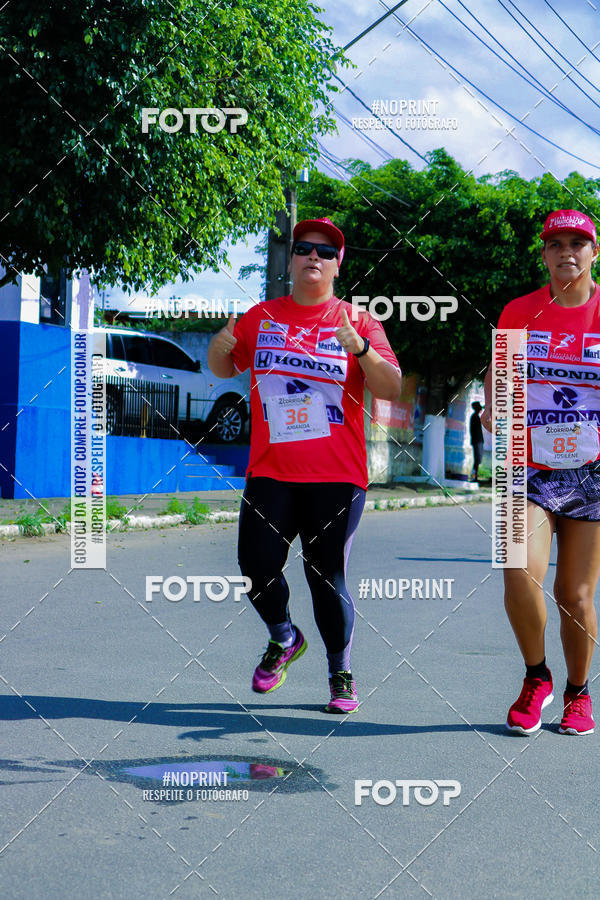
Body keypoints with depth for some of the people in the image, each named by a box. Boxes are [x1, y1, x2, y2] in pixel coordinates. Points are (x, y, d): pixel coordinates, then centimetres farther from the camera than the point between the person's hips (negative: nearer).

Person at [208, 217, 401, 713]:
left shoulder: (357, 320, 4)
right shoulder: (261, 316, 12)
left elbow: (392, 388, -4)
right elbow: (223, 369, 22)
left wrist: (361, 349, -21)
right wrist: (220, 348, -1)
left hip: (337, 476, -2)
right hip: (270, 472, 3)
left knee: (327, 578, -1)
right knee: (257, 568, -4)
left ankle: (342, 675, 18)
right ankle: (284, 638, 26)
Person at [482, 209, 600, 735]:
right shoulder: (519, 312, 3)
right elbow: (498, 371, 16)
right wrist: (492, 409, -3)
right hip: (531, 470, 1)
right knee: (520, 574, -19)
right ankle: (536, 679, 7)